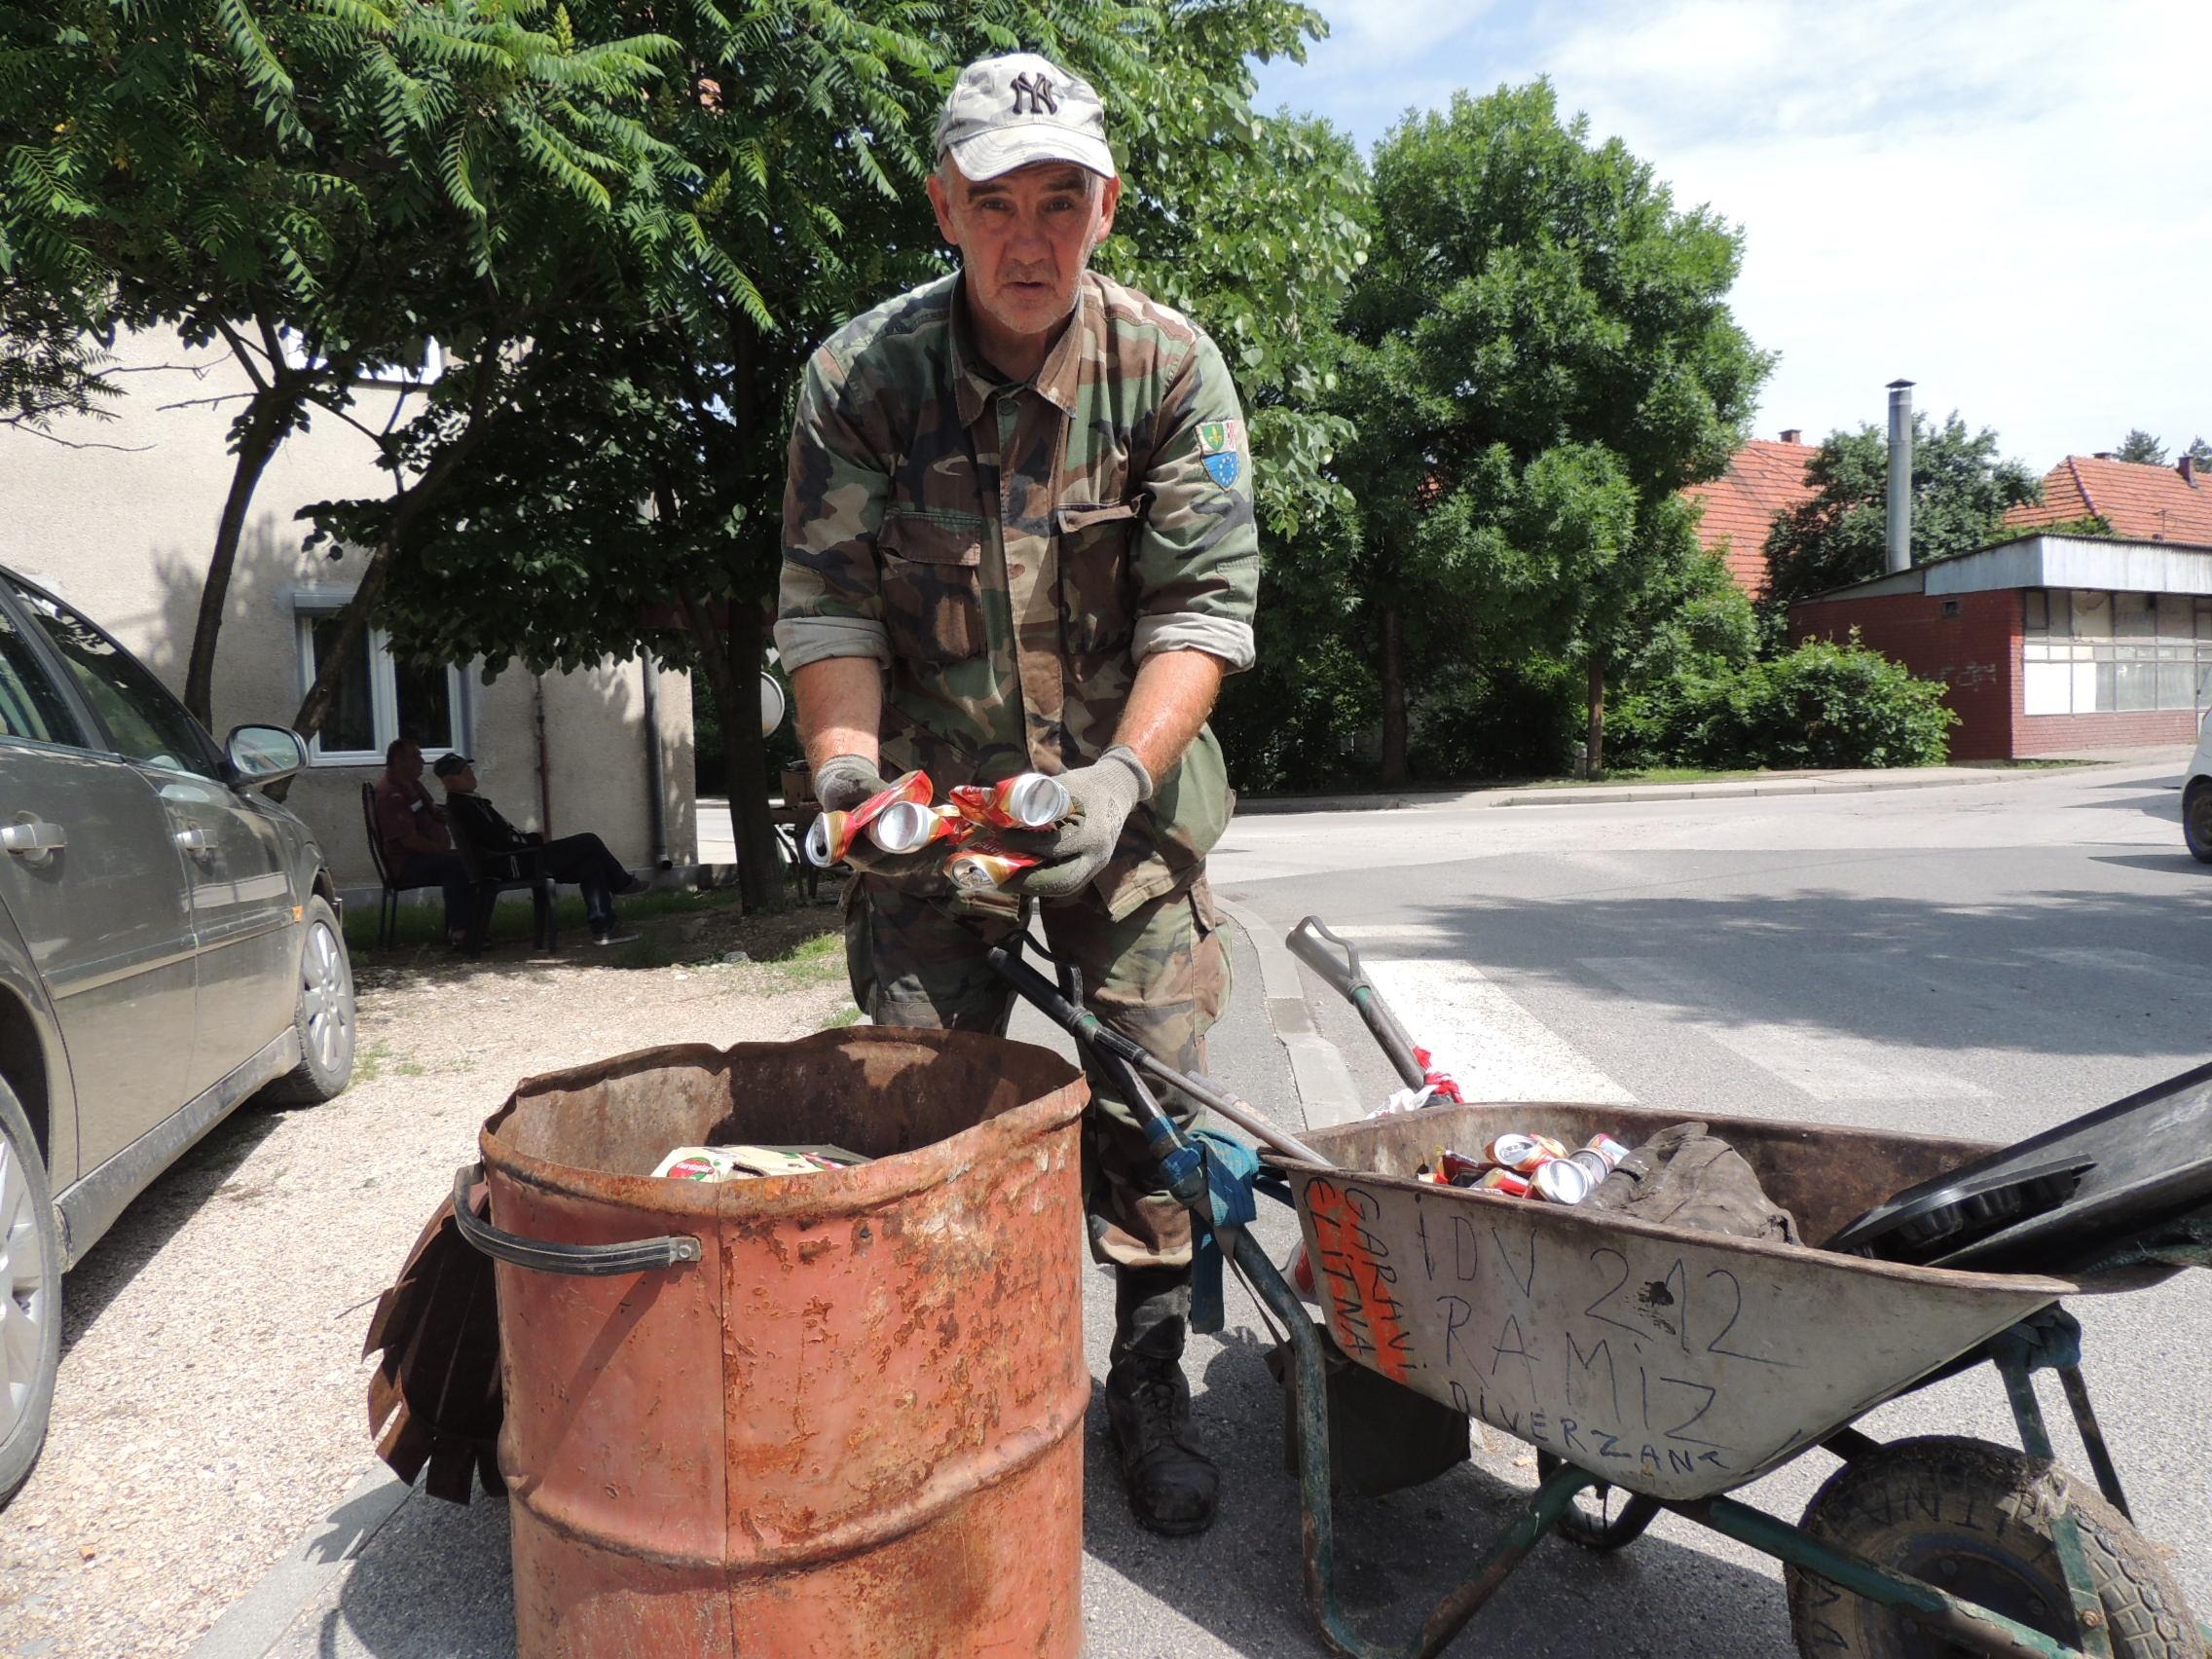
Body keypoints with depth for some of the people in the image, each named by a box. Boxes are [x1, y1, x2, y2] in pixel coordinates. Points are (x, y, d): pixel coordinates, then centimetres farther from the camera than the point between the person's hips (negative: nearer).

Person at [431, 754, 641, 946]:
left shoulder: (469, 802, 20)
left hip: (519, 861, 10)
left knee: (592, 866, 2)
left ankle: (602, 929, -3)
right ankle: (623, 882, 14)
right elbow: (498, 842, -19)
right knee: (589, 841, -9)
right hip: (517, 864, -10)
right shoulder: (460, 806, -13)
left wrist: (531, 838, 6)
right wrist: (535, 839, -8)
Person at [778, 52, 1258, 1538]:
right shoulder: (858, 376, -6)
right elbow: (829, 605, -8)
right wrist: (847, 768, -24)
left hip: (1124, 783, 0)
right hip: (930, 786, 1)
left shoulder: (1169, 366, -7)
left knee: (1149, 1096, -1)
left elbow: (1205, 604, -12)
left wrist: (1125, 775, -26)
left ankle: (1151, 1387, 21)